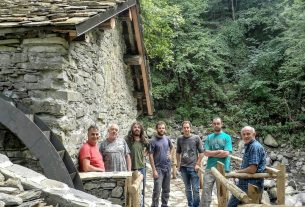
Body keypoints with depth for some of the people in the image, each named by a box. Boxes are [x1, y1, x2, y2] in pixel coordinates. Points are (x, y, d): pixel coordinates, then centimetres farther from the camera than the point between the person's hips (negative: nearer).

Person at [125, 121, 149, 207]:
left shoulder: (144, 140, 5)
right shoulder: (127, 140, -9)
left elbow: (148, 147, 25)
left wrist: (144, 154, 9)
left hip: (141, 167, 4)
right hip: (131, 168, -4)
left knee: (141, 189, 13)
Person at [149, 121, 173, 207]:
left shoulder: (167, 138, 5)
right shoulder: (153, 140, -11)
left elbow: (171, 147, 27)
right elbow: (151, 155, -12)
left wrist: (169, 154, 9)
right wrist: (154, 170, -15)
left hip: (168, 167, 5)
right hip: (158, 168, -5)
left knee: (166, 189, 13)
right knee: (157, 190, -6)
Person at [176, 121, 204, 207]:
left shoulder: (196, 138, -6)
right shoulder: (179, 139, 3)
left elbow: (201, 152, -2)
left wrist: (198, 164, -7)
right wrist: (178, 164, 9)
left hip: (193, 167, -3)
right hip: (183, 167, 3)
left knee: (195, 189, 0)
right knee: (187, 189, 14)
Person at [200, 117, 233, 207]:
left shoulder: (227, 137, 1)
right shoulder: (209, 137, 8)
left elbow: (226, 153, -10)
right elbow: (206, 153, -2)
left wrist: (212, 153, -5)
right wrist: (219, 151, -11)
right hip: (210, 168, 2)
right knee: (206, 190, -1)